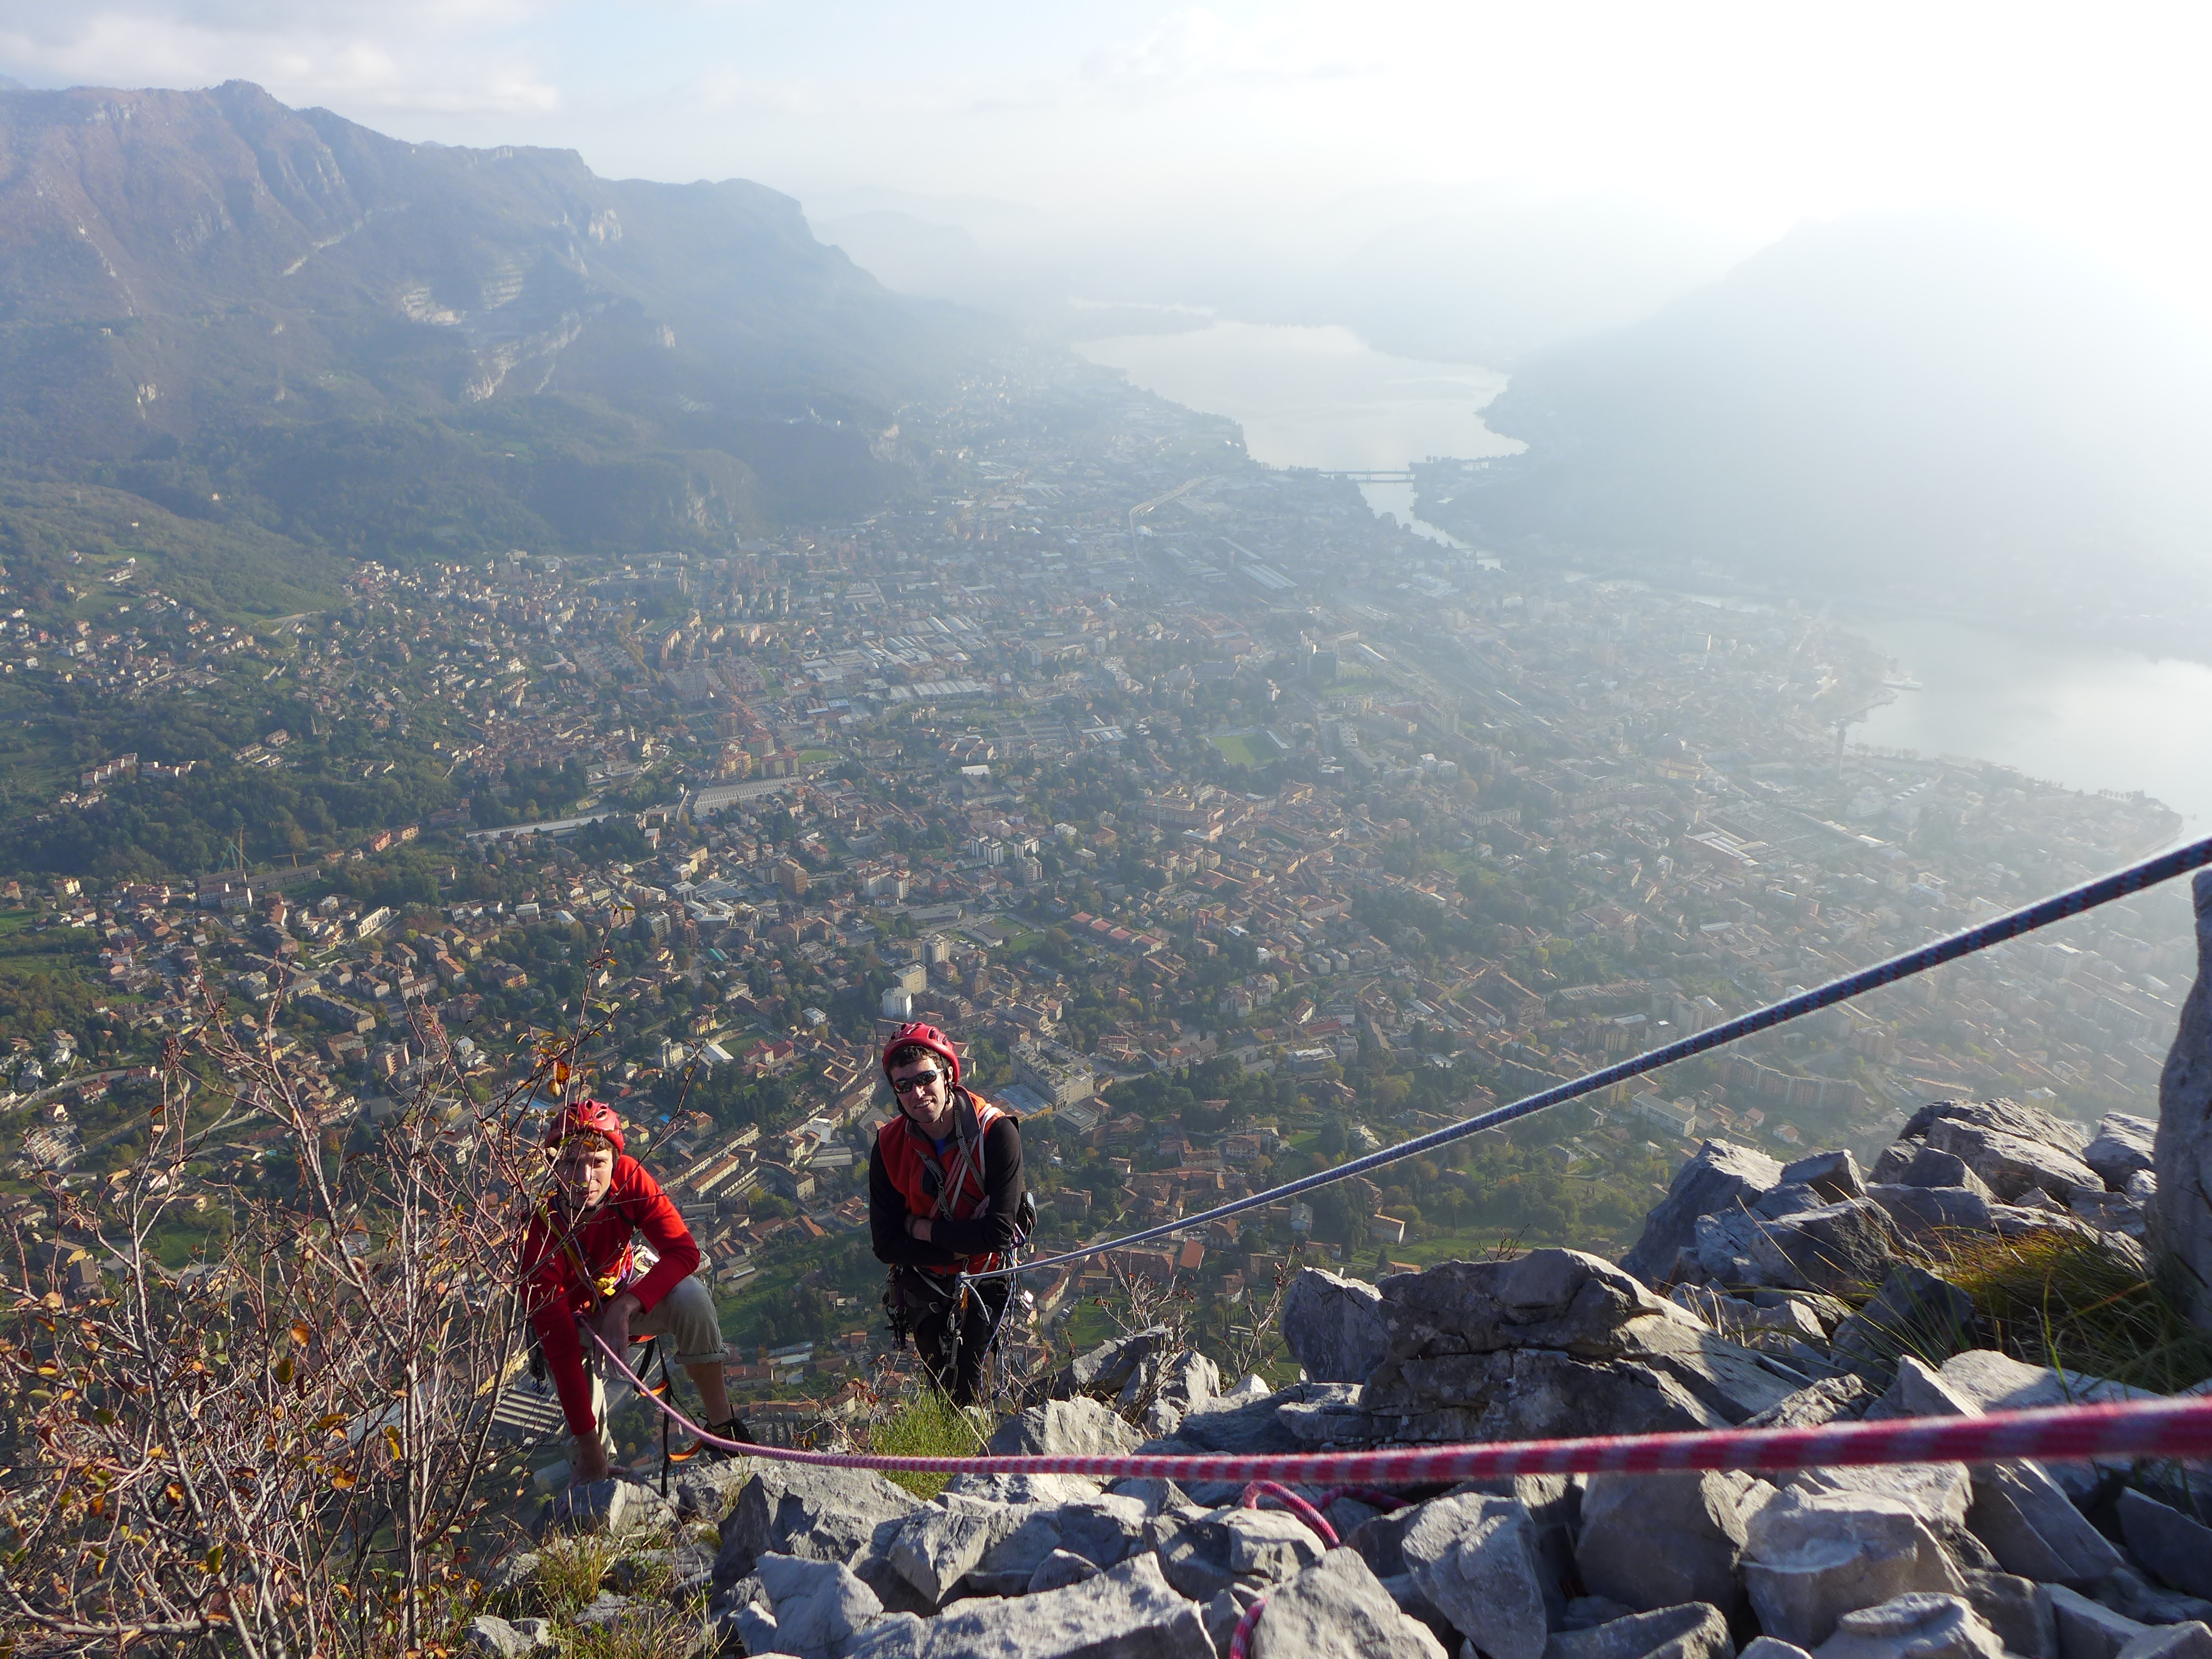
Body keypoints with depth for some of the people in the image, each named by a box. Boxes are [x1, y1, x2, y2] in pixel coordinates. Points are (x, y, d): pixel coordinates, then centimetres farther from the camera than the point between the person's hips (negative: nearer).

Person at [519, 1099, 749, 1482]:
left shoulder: (629, 1178, -29)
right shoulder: (541, 1236, -36)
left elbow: (684, 1252, -28)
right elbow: (560, 1346, -34)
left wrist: (625, 1307, -43)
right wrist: (589, 1447, -33)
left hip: (624, 1290, 1)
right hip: (573, 1316, -1)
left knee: (691, 1298, -29)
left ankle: (721, 1423, -15)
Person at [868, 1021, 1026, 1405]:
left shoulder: (996, 1131, -24)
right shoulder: (888, 1146, -15)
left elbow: (999, 1232, -26)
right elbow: (886, 1243, -13)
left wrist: (922, 1229, -20)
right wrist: (956, 1246, -23)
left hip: (986, 1277, -3)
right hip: (923, 1283, 3)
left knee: (967, 1388, -10)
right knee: (943, 1386, 14)